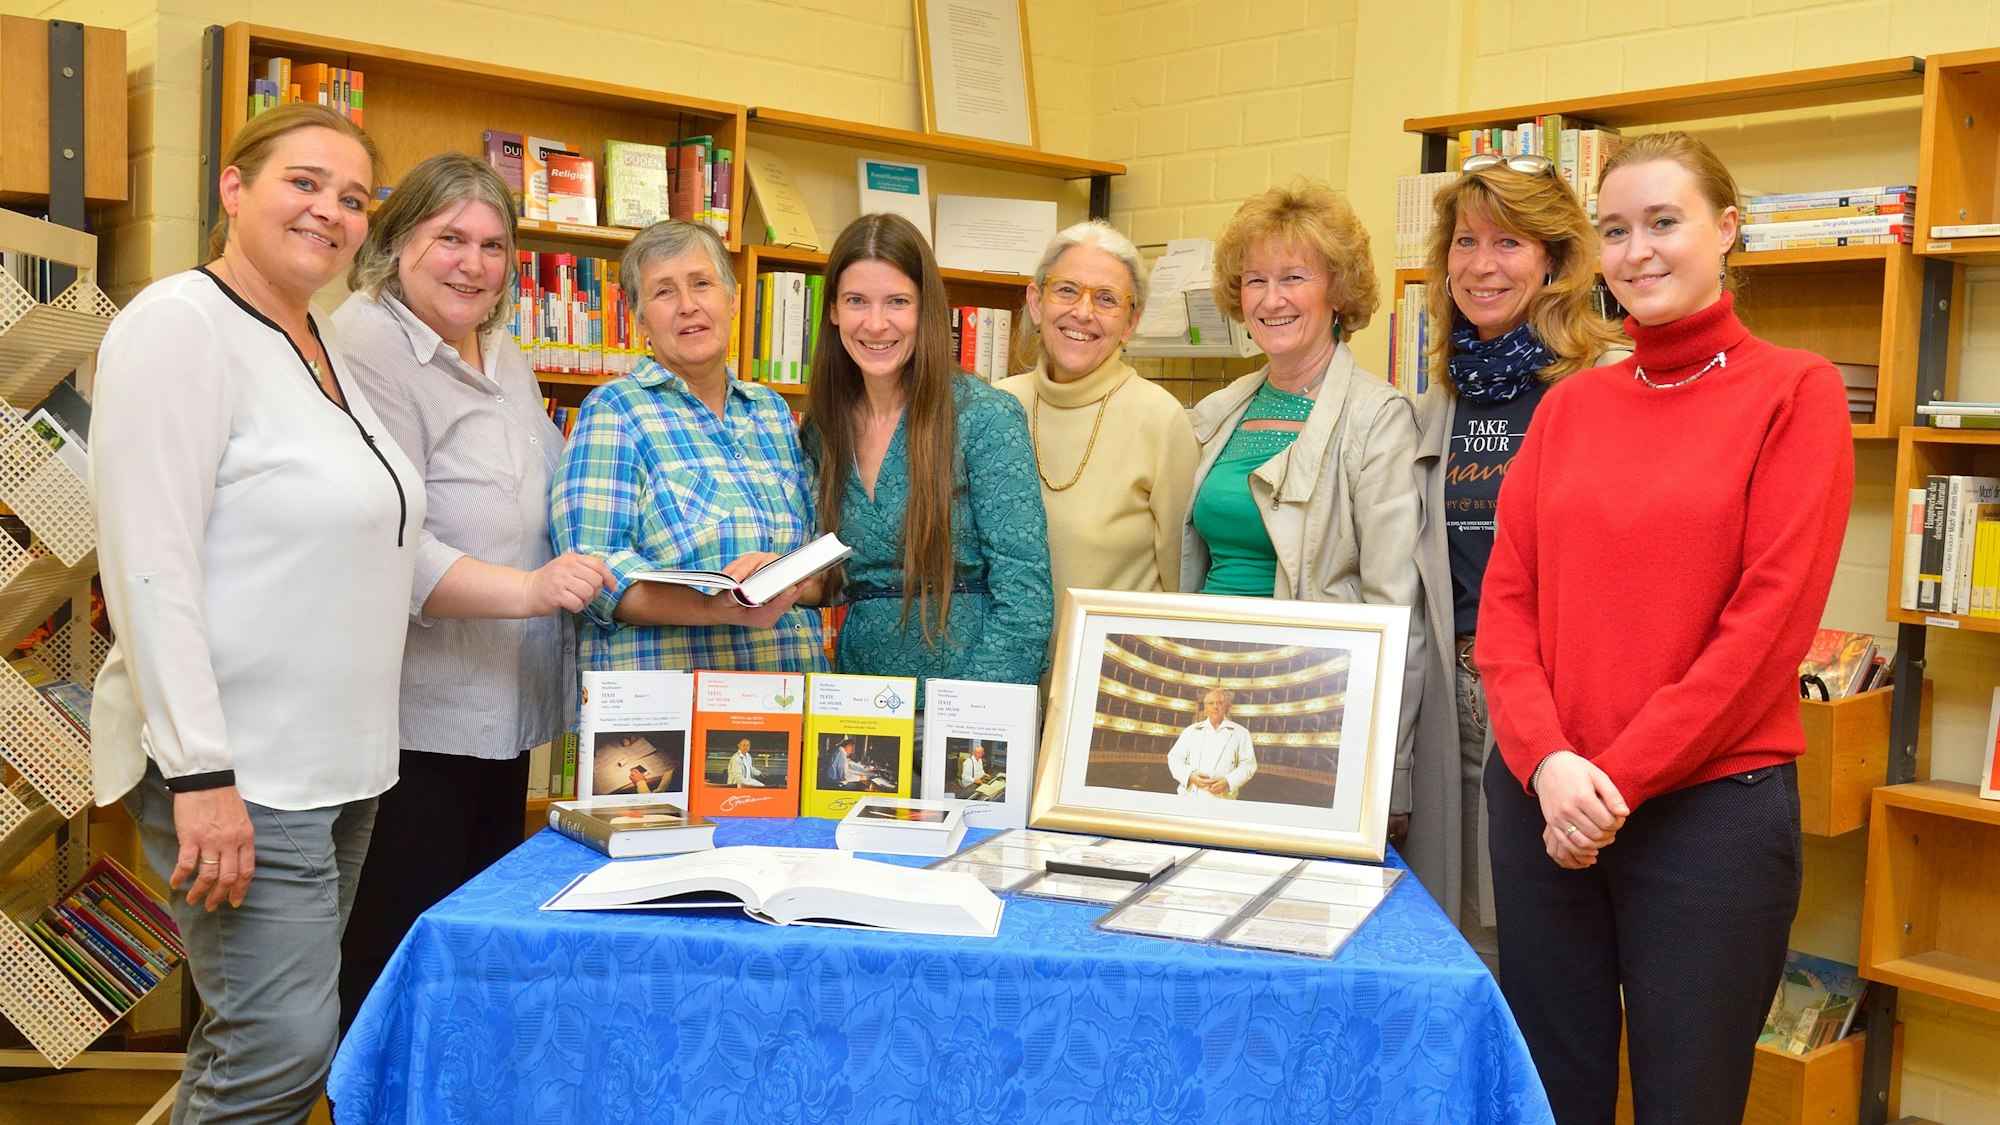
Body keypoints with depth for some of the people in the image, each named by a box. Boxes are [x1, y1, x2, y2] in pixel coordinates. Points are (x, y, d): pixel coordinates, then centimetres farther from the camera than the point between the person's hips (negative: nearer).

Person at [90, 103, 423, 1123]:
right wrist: (199, 775, -23)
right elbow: (149, 569, -19)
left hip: (337, 763, 9)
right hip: (234, 773, -8)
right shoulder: (182, 324, -12)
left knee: (257, 1042, 15)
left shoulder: (323, 346, 14)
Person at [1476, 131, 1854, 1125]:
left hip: (1707, 808, -4)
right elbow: (1505, 597, 4)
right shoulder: (1569, 406, 10)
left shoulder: (1795, 391, -3)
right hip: (1542, 804, 4)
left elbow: (1770, 618, -11)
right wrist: (1546, 761, -11)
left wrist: (1617, 779, -13)